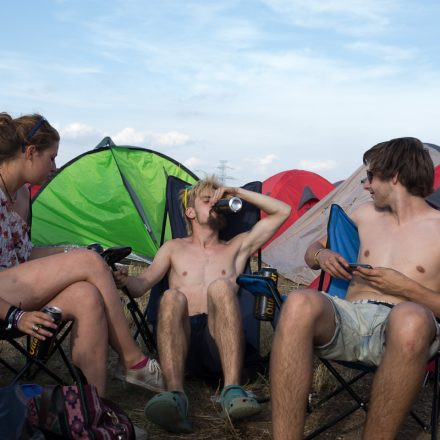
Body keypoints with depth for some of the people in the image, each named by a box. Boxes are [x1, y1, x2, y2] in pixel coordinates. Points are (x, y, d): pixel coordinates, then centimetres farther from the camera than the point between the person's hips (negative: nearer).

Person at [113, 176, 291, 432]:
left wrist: (236, 192, 20)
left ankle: (233, 392, -45)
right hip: (183, 338, 1)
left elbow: (282, 211, 24)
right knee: (172, 297, -33)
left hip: (221, 338, 0)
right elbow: (142, 284, 14)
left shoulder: (237, 247, 27)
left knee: (221, 286, -32)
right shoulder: (174, 248, 27)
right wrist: (125, 280, -10)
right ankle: (176, 398, -51)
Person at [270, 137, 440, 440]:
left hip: (400, 333, -3)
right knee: (300, 304, -32)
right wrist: (322, 255, 8)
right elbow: (314, 251, 31)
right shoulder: (366, 215, 21)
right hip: (349, 320, 3)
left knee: (411, 318, -41)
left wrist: (404, 287, -7)